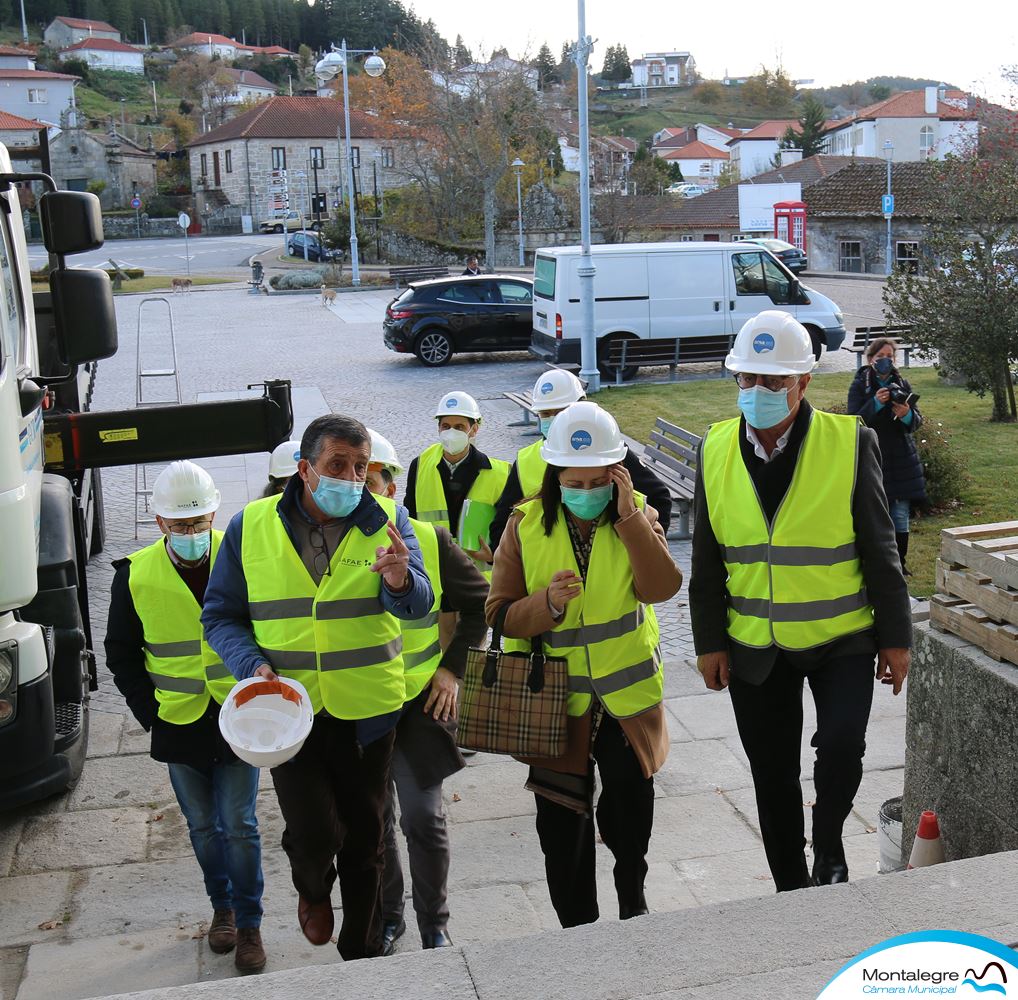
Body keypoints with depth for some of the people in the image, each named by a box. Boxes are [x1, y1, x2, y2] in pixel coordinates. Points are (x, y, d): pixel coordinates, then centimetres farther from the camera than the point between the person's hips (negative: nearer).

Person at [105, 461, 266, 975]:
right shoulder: (135, 576, -7)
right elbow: (122, 654, 5)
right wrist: (150, 711, 0)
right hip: (179, 723, 2)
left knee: (239, 826, 2)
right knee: (203, 826, 16)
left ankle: (249, 923, 18)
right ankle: (222, 907, 36)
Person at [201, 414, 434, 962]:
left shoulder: (387, 520, -4)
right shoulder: (252, 526, -3)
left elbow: (417, 603, -16)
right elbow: (221, 615, 3)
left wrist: (400, 581, -39)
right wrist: (253, 665, -15)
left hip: (366, 710, 1)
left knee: (364, 835, 13)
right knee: (313, 834, -7)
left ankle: (361, 950, 37)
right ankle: (313, 888, 31)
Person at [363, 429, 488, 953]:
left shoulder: (429, 542, -10)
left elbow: (481, 604, 2)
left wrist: (453, 666, -4)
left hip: (420, 703, -1)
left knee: (424, 819, 7)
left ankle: (434, 924, 29)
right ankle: (386, 917, 38)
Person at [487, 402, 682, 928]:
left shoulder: (636, 513, -5)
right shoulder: (526, 524, -7)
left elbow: (660, 587, -20)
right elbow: (500, 614, -8)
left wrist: (630, 517, -26)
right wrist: (548, 603, -26)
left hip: (626, 690, 0)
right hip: (556, 695, 0)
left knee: (631, 791, 3)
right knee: (561, 821, 8)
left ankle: (632, 892, 35)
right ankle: (577, 925, 29)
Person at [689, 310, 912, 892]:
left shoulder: (849, 442, -9)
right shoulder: (716, 450, -1)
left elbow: (879, 547, -4)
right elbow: (707, 557, 5)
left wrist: (895, 637, -2)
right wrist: (709, 641, 3)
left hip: (842, 638, -2)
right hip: (754, 647, 3)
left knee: (842, 745, -20)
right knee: (773, 775, 11)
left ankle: (829, 845, 10)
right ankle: (791, 888, 32)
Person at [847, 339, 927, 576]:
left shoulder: (902, 383, 7)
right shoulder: (860, 385, -3)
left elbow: (917, 421, 6)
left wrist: (908, 414, -18)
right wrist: (875, 403, -25)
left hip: (902, 457, 3)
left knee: (901, 514, 7)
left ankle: (899, 562, 19)